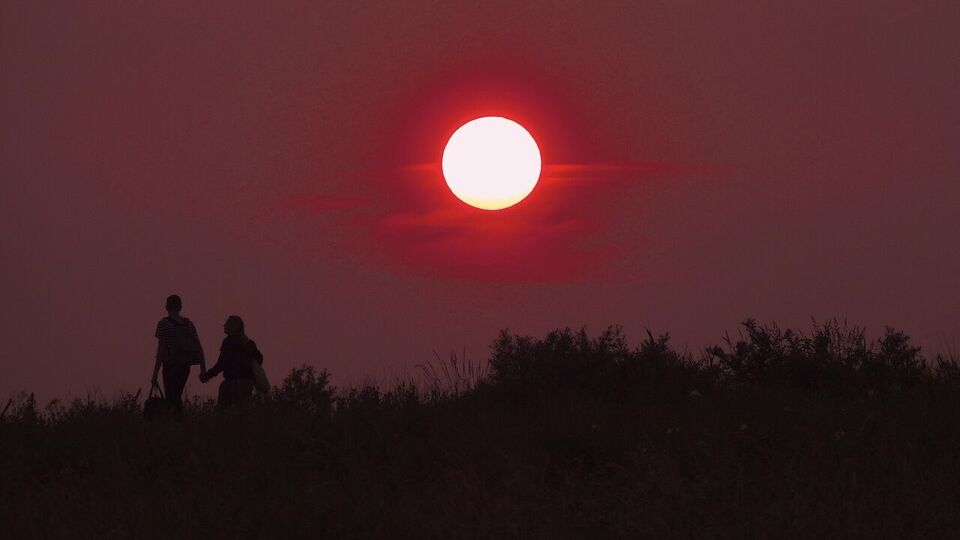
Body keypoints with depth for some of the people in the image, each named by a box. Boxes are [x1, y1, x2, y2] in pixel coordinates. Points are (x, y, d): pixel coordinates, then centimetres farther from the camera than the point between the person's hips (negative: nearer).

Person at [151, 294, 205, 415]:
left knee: (172, 399, -3)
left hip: (171, 366, -5)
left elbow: (161, 349, -12)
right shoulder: (189, 323, 9)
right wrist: (203, 369, 11)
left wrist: (155, 373, -11)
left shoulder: (164, 323, -7)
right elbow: (199, 347, 6)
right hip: (185, 366, 5)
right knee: (177, 397, 20)